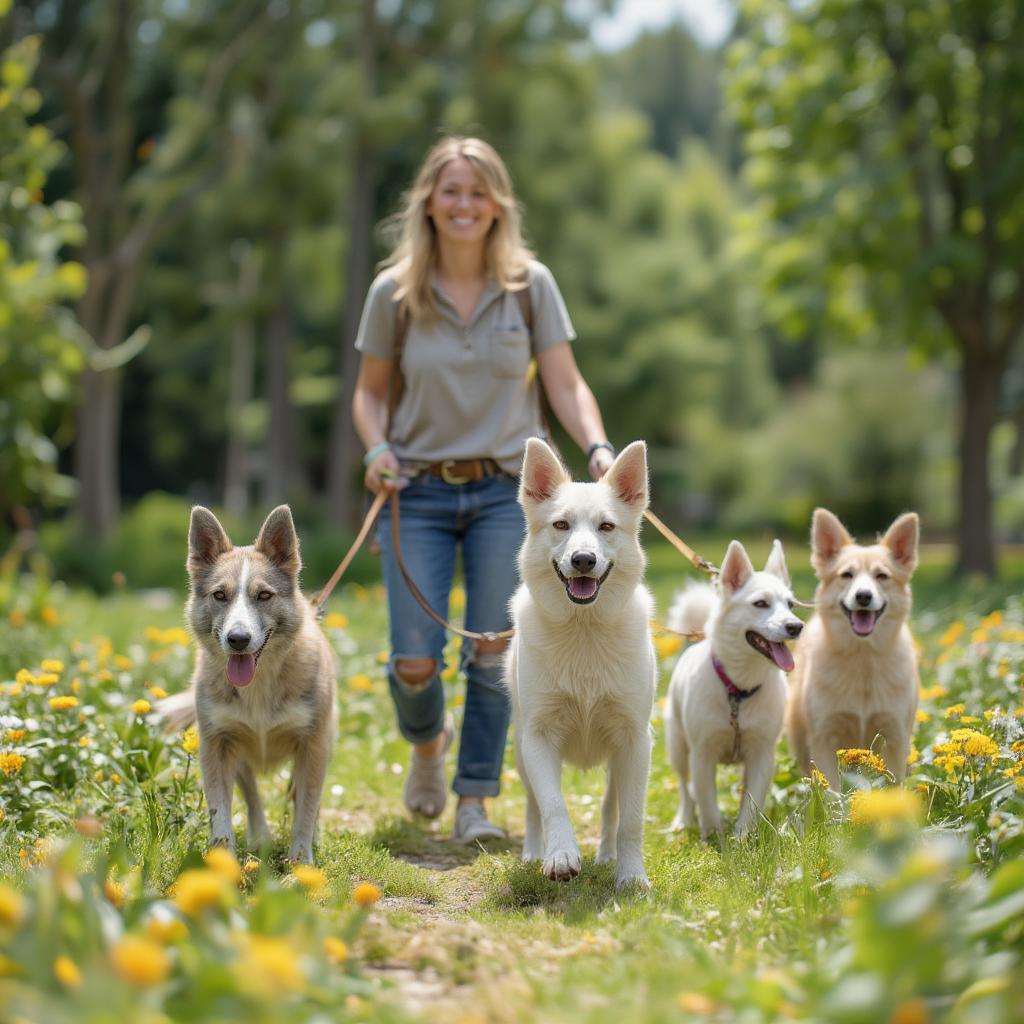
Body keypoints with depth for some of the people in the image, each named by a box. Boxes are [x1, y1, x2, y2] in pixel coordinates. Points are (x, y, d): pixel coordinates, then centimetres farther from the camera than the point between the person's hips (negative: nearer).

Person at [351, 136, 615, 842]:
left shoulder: (531, 284, 1)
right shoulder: (395, 291, 1)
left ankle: (475, 803, 13)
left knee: (493, 657, -2)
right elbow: (371, 393, 11)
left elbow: (566, 386, 2)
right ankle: (427, 743, 29)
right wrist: (377, 449, -8)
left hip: (506, 491, 0)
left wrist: (598, 447, -15)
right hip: (420, 493, 0)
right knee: (415, 663, -5)